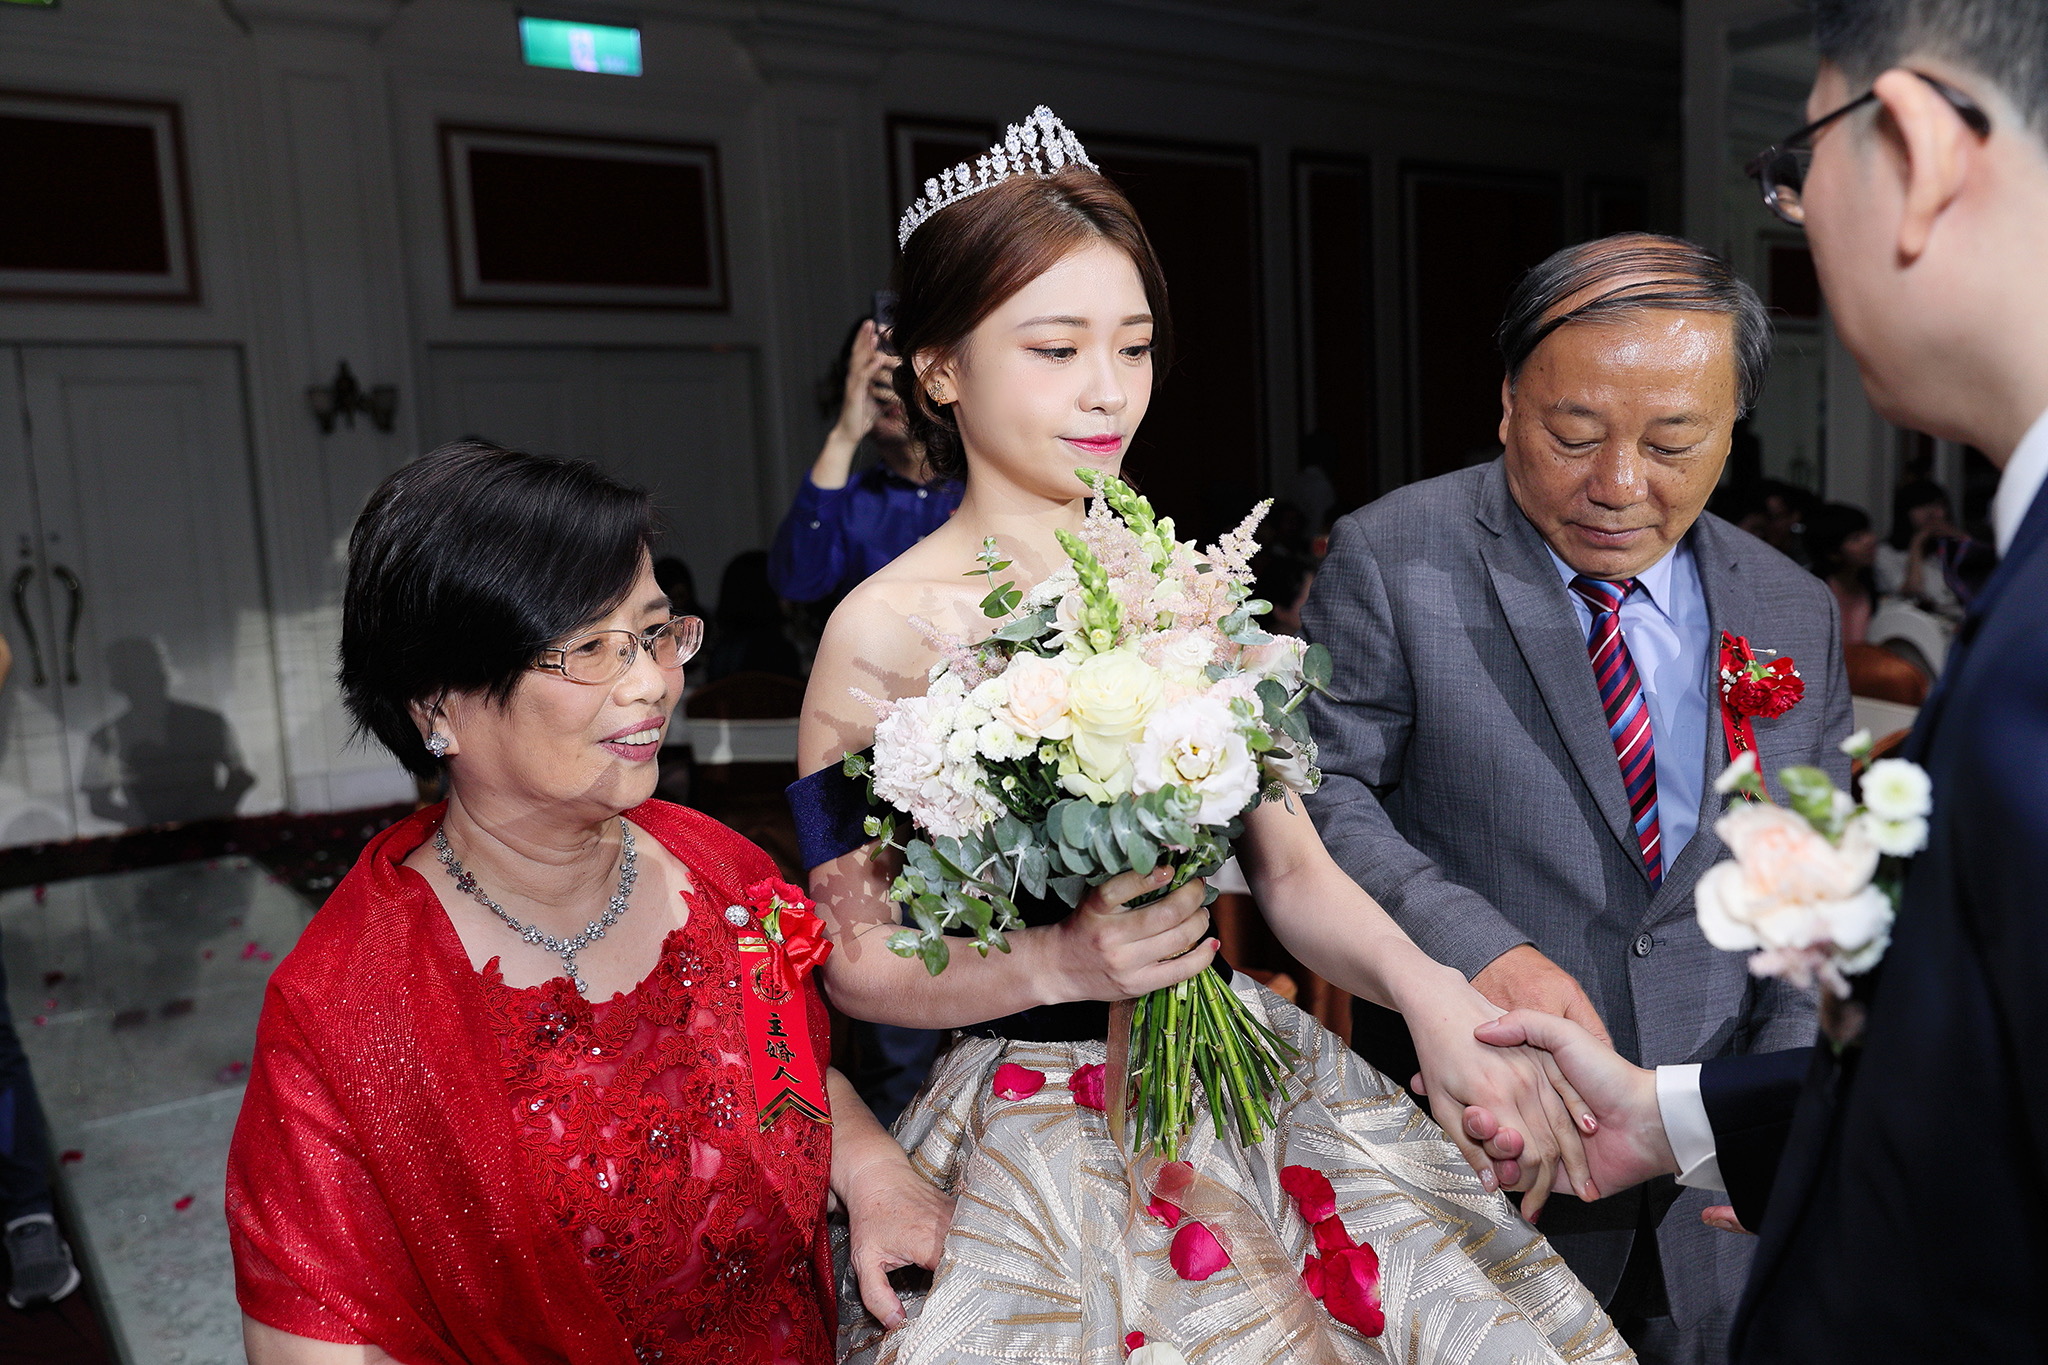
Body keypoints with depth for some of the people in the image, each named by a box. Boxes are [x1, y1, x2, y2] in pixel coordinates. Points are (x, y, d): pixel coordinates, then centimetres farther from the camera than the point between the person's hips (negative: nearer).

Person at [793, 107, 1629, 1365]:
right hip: (1038, 1149, -4)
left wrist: (1420, 980, -19)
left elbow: (1293, 869, -1)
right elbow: (857, 961, -9)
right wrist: (1060, 963, -24)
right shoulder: (889, 632, -14)